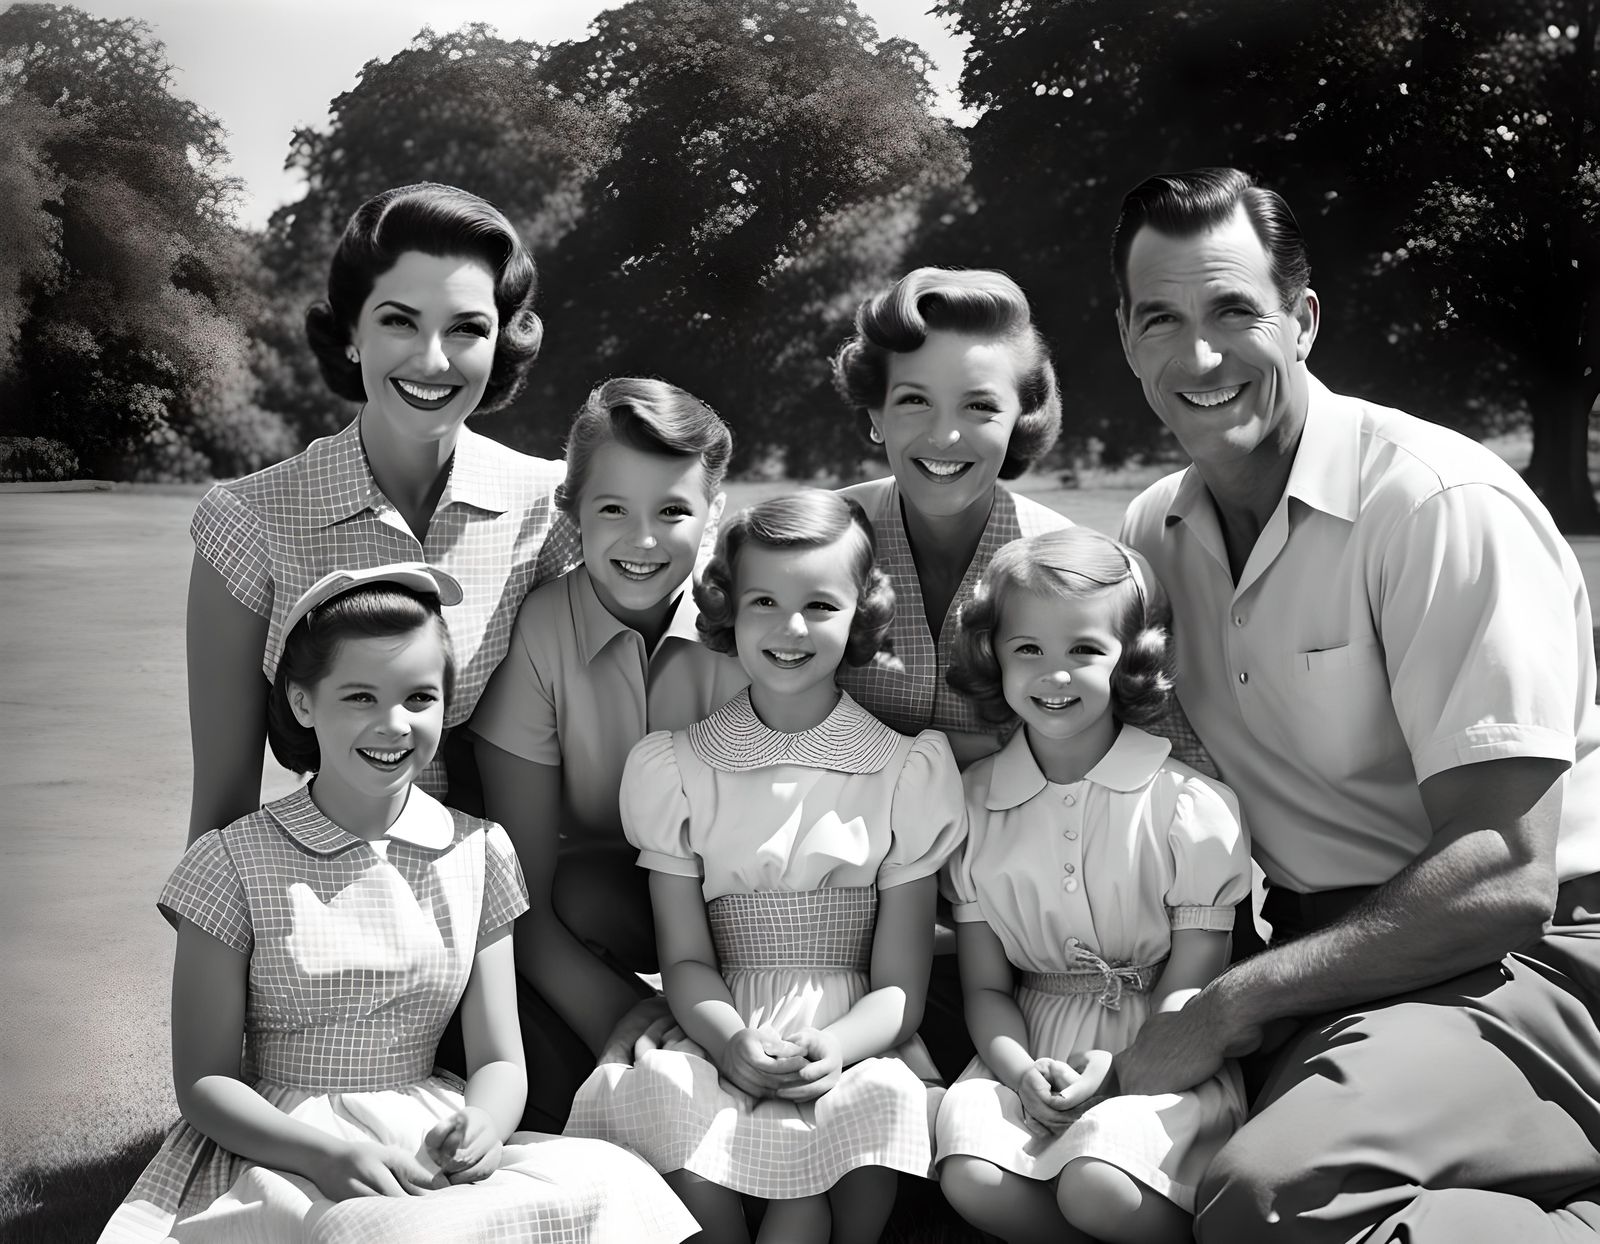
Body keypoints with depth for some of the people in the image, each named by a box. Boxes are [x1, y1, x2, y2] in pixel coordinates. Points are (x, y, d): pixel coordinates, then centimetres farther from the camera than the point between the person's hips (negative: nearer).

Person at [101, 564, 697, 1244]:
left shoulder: (477, 852, 8)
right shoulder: (236, 860, -1)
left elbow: (498, 1061, 9)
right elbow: (204, 1083, -1)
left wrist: (481, 1127, -15)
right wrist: (327, 1153, -19)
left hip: (433, 1145, 4)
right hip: (277, 1149, -4)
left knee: (611, 1182, -26)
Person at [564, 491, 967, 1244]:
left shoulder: (905, 771, 4)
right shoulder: (677, 767, 8)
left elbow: (898, 986, 1)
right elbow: (686, 961, 4)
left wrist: (837, 1045, -20)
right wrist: (730, 1040, -18)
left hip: (854, 1044, -1)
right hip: (723, 1038, 1)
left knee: (878, 1099, -34)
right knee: (665, 1091, -32)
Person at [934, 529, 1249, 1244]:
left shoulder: (1189, 802, -5)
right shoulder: (974, 800, 5)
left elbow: (1190, 985, -4)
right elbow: (985, 984, 6)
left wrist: (1116, 1066, -21)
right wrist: (1021, 1070, -15)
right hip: (1032, 1047, 3)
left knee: (1096, 1183, -31)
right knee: (971, 1176, -26)